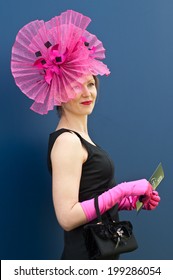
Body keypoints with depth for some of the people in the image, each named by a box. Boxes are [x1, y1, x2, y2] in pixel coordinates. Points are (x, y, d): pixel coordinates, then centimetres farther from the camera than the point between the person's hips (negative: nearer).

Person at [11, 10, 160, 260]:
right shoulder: (66, 140, -19)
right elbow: (67, 217, -25)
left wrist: (133, 200, 1)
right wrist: (125, 189, -22)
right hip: (86, 254, -9)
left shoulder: (80, 137, 7)